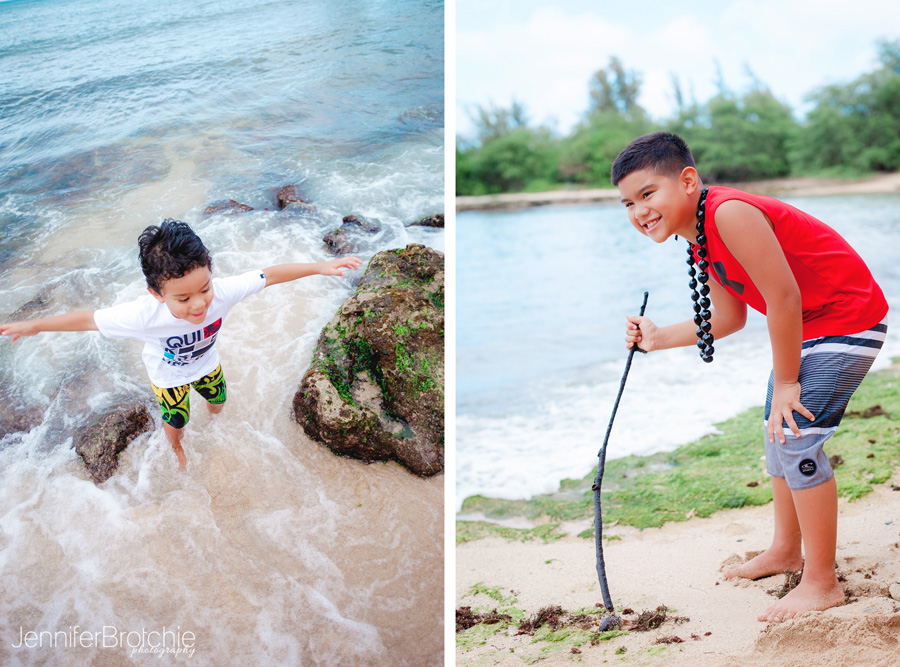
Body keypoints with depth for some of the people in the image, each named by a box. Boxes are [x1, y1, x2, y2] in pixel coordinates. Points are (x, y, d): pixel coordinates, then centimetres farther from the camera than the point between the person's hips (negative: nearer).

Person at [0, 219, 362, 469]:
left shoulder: (222, 291, -44)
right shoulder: (145, 315, -48)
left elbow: (270, 274, -33)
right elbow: (90, 319, -33)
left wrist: (319, 267, -33)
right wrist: (35, 326, -23)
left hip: (207, 363, 3)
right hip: (168, 376, -3)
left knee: (217, 400, 31)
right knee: (176, 420, 22)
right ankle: (177, 449, 60)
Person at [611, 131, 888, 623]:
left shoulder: (730, 214, -27)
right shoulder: (699, 242, 4)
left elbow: (783, 297, -27)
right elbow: (728, 318, 13)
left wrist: (786, 382, -19)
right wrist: (658, 338, 10)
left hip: (847, 320, -11)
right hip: (809, 325, 11)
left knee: (795, 436, -14)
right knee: (777, 433, 18)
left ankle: (822, 584, 0)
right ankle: (786, 551, 37)